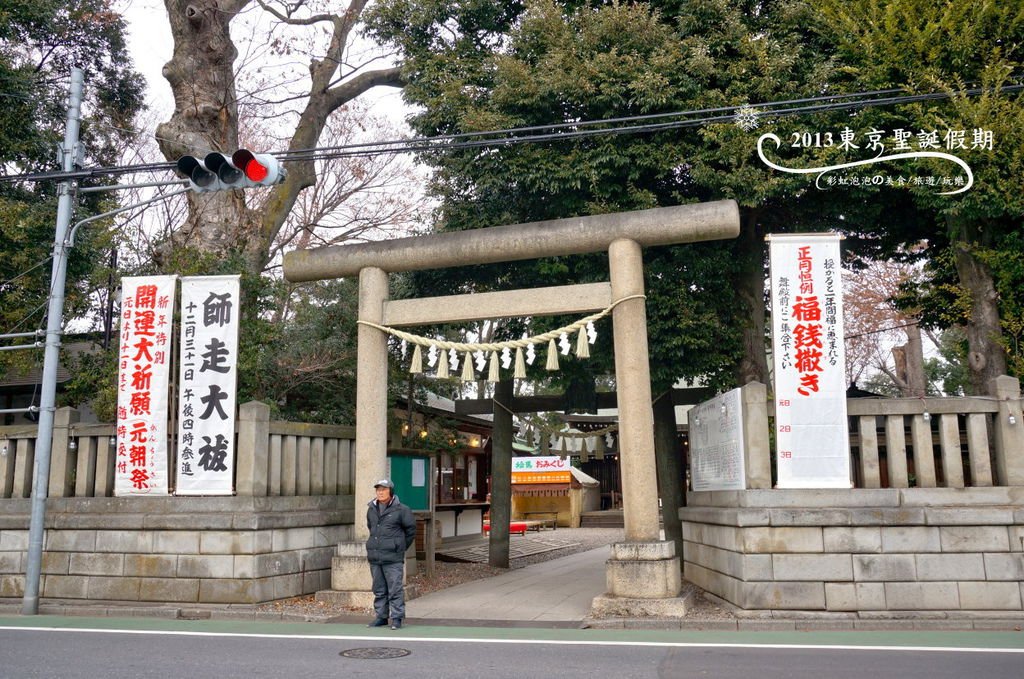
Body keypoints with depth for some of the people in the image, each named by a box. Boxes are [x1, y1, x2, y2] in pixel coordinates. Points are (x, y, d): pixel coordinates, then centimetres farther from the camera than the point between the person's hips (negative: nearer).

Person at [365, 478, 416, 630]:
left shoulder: (401, 510, -6)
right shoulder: (371, 509, 10)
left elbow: (411, 530, 3)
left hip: (393, 558, -5)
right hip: (374, 557, 6)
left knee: (395, 589, -4)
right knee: (379, 590, 13)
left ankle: (397, 618, 2)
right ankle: (381, 617, 22)